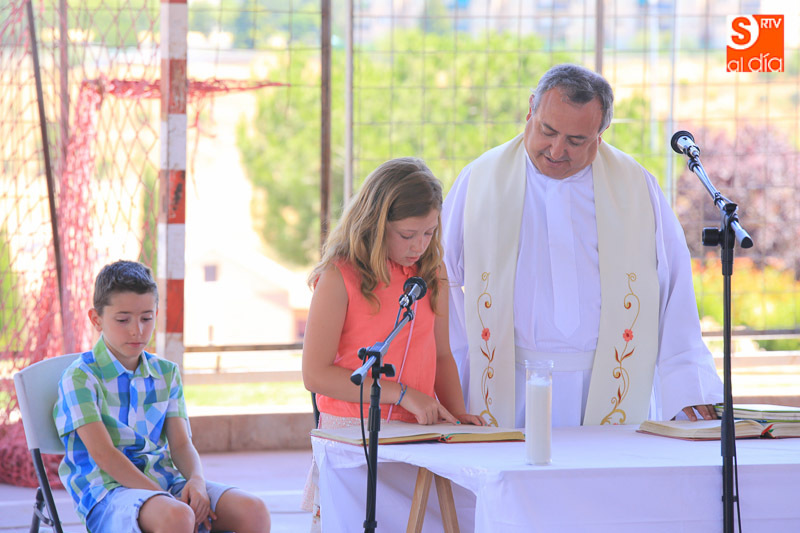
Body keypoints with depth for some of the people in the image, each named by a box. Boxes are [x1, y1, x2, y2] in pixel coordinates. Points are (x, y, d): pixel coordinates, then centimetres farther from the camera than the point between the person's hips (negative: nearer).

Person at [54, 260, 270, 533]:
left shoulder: (166, 373, 15)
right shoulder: (79, 376, -4)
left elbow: (181, 443, 9)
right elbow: (103, 454, -12)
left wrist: (196, 480, -14)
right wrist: (159, 495, -19)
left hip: (166, 481, 6)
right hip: (108, 488, -6)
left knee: (254, 511, -19)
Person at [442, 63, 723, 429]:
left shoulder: (636, 186, 8)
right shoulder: (479, 182, 7)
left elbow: (675, 293, 10)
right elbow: (444, 287, 9)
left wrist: (689, 386, 2)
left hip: (612, 394, 1)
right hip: (511, 393, 0)